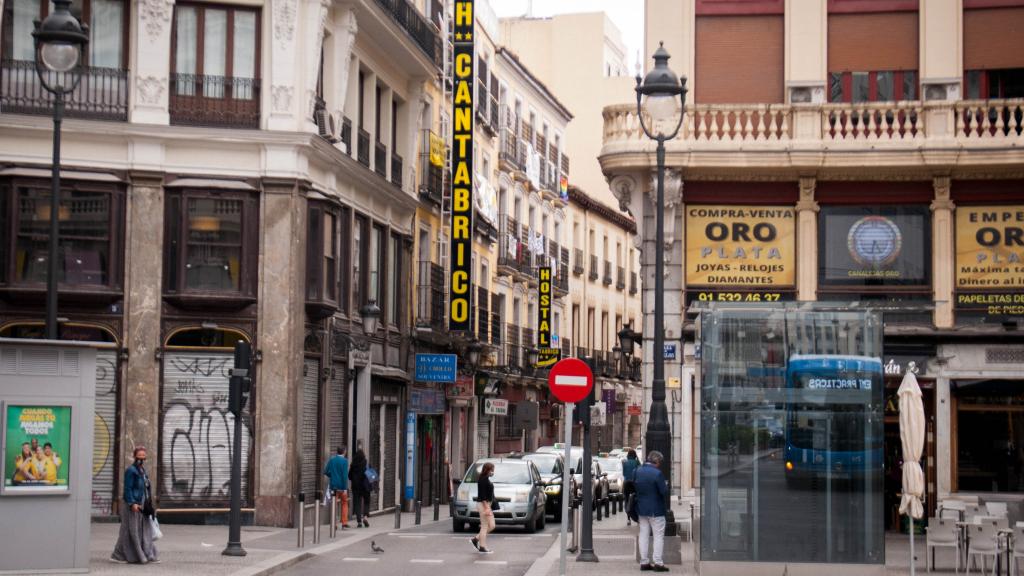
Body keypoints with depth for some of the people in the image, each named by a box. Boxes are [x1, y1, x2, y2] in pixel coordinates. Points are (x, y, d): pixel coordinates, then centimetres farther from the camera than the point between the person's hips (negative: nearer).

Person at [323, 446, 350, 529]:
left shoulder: (331, 460, 3)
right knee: (344, 504, 11)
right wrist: (345, 488, -14)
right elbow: (345, 475, -15)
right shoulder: (344, 460, -9)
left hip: (334, 485, 3)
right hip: (342, 485, -3)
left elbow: (326, 472, 1)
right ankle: (344, 523, 7)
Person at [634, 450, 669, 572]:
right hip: (656, 509, -6)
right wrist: (666, 485, 2)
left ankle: (644, 562, 14)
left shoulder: (637, 471, 1)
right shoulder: (657, 473, -19)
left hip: (641, 508, 6)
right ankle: (658, 563, -1)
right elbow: (664, 492, -18)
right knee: (658, 536, 2)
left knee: (644, 535, 12)